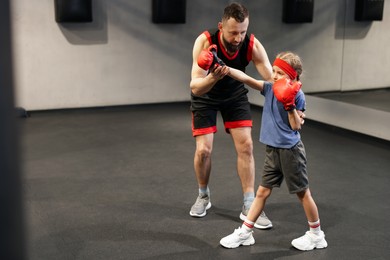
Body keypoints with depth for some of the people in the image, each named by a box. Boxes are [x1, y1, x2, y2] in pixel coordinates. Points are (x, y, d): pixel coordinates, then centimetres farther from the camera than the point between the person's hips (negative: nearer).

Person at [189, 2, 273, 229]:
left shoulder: (253, 45, -27)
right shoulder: (205, 42, -34)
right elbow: (195, 87, -39)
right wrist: (212, 78, -61)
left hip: (236, 94, 2)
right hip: (205, 96, -2)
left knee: (246, 146, -7)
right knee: (204, 150, -6)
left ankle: (249, 206, 3)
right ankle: (203, 196, 22)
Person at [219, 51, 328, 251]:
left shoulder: (297, 95, -12)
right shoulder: (269, 89, 3)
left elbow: (296, 126, -15)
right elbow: (246, 78, -5)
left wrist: (289, 105, -26)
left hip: (290, 150, -6)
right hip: (272, 150, 6)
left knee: (302, 193, 7)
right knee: (262, 191, 12)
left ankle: (316, 236, 24)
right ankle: (245, 233, 19)